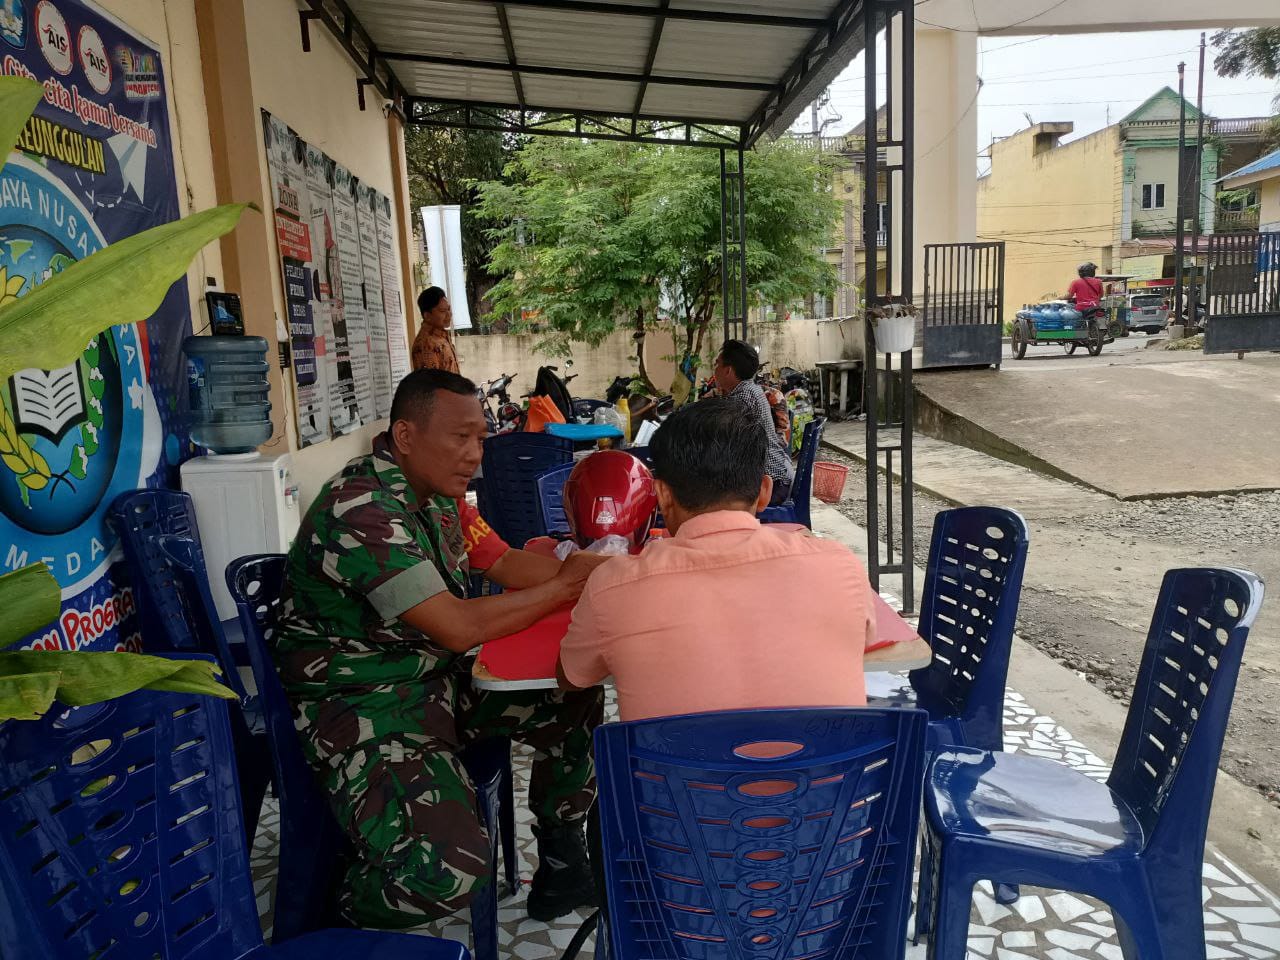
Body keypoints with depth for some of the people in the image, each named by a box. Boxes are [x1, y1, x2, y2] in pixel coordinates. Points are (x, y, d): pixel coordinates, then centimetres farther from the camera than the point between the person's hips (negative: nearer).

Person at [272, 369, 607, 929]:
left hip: (435, 678, 9)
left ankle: (560, 863, 22)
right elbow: (458, 627, -28)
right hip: (362, 706, -9)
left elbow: (508, 565, 6)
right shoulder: (363, 509, -26)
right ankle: (342, 925, 6)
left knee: (577, 705, 2)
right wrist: (563, 588, -17)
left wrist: (594, 567, -12)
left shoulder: (439, 494, 4)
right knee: (448, 870, -27)